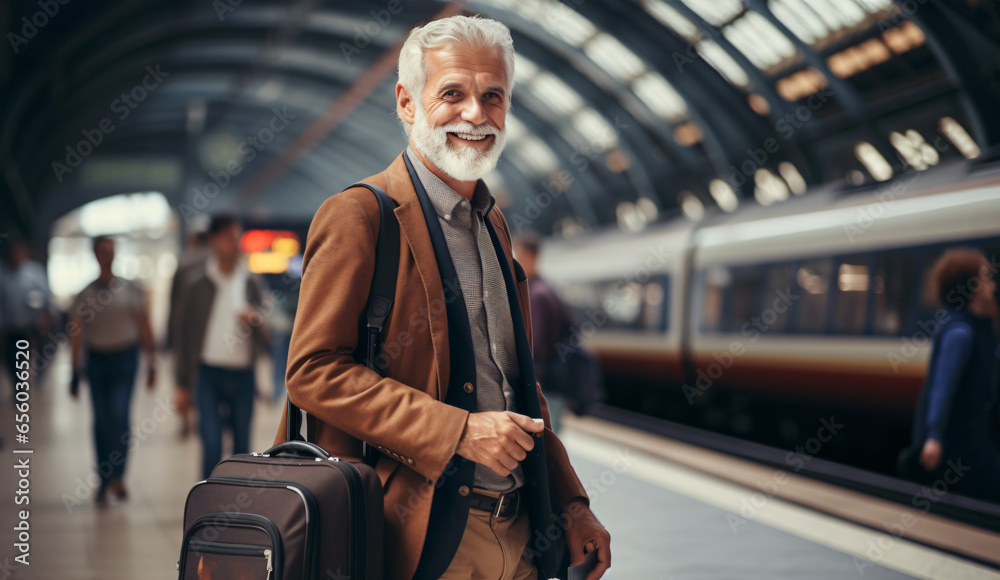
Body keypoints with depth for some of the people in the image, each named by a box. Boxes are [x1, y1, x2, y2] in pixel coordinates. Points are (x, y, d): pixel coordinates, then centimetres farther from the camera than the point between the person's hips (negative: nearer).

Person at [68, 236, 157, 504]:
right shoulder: (85, 295, 3)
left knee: (120, 414, -15)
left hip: (125, 360, -1)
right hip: (96, 360, 1)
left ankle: (117, 476, -10)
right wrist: (76, 372, -1)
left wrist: (151, 364, 5)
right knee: (101, 420, 5)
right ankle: (105, 480, 15)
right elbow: (76, 333, 3)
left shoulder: (131, 290, 3)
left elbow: (144, 328, 7)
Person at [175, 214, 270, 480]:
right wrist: (183, 385, 3)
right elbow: (186, 335, 5)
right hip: (209, 372, -2)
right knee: (212, 445, -11)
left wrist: (256, 321, -15)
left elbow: (264, 343, 7)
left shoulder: (251, 283, 7)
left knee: (242, 447, 10)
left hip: (243, 374, 3)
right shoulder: (199, 285, 2)